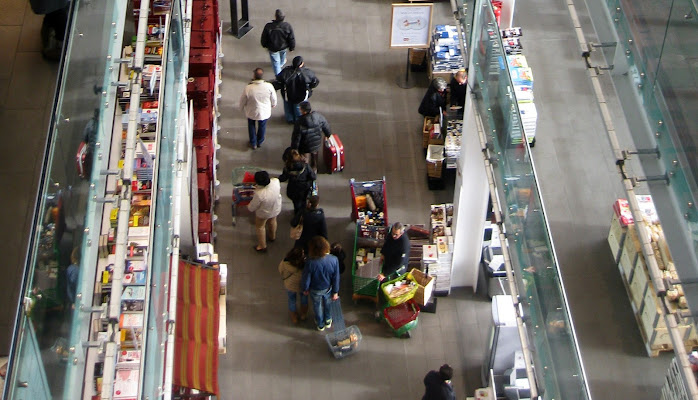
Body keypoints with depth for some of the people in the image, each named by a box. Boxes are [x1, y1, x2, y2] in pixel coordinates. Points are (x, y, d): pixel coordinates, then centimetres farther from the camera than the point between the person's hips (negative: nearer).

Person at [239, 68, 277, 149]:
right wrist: (273, 105, 15)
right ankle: (260, 142, 50)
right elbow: (273, 99, -9)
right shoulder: (269, 86, -27)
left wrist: (242, 108, 9)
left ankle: (253, 143, 44)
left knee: (251, 126, 28)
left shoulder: (248, 88, -30)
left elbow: (242, 101, -14)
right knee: (262, 126, 28)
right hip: (265, 112, 1)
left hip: (251, 112, -1)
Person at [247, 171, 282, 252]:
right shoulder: (276, 181, -32)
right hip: (276, 209, 5)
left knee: (260, 227, 24)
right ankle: (272, 236, 62)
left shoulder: (259, 194, -43)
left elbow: (252, 207, -24)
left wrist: (248, 207, 0)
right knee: (272, 222, 34)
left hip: (264, 213, -5)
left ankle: (262, 246, 42)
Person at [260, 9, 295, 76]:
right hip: (283, 47, 2)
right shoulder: (287, 26, -27)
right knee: (283, 53, 37)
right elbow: (291, 39, -14)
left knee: (275, 62, 18)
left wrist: (264, 45, 10)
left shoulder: (268, 26, -30)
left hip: (273, 48, -2)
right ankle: (282, 63, 67)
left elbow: (264, 38, -12)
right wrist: (292, 47, 4)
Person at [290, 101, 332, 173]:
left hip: (305, 147, -5)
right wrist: (328, 134, 22)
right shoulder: (319, 116, -18)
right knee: (314, 157, 32)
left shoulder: (300, 123, -33)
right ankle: (314, 170, 54)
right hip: (317, 144, 5)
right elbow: (326, 127, 1)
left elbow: (296, 137, -23)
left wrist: (294, 149, -10)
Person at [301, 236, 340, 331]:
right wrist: (335, 292, 0)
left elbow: (306, 278, -21)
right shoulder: (334, 260, -31)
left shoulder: (310, 262, -37)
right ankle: (328, 321, 57)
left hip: (315, 290, -1)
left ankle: (320, 325, 52)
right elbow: (336, 278, -17)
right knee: (327, 304, 32)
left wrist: (305, 288, 1)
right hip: (328, 289, 1)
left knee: (317, 307, 28)